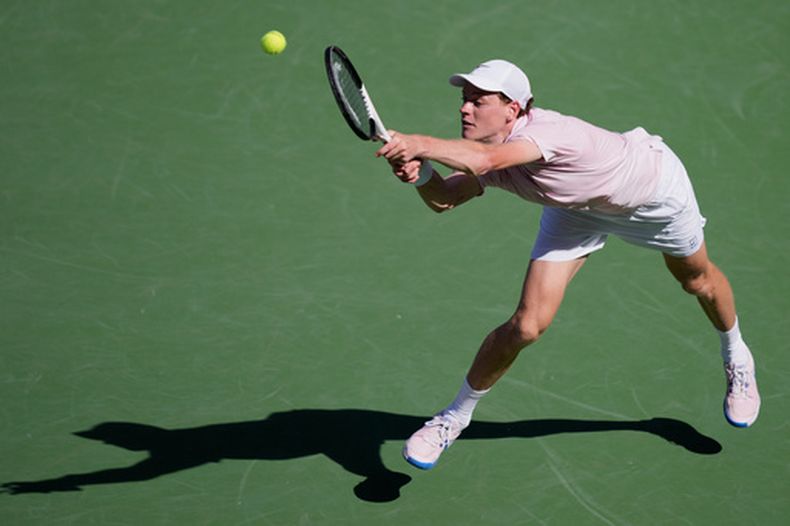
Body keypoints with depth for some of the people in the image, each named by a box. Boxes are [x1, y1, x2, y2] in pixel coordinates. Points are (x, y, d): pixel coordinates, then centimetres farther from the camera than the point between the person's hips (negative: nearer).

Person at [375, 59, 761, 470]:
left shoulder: (549, 131, -48)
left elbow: (485, 159, -65)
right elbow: (444, 198, -25)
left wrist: (419, 145, -75)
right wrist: (419, 173, -46)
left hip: (654, 186, -4)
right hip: (578, 207, 4)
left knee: (697, 279, 25)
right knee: (526, 325, -10)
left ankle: (736, 358, 58)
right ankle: (456, 416, 11)